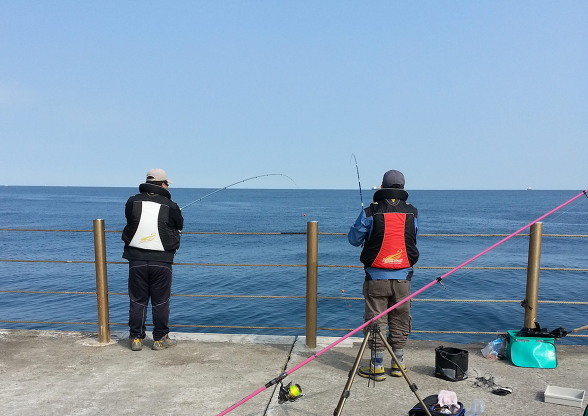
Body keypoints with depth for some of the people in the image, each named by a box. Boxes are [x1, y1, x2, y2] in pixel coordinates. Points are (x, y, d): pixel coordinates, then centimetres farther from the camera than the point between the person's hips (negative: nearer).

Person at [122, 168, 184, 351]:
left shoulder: (132, 202, 1)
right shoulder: (170, 206, -6)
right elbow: (179, 226, 8)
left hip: (136, 259, 2)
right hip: (161, 261, -2)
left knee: (137, 301, 12)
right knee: (161, 302, 8)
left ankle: (136, 338, 20)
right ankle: (160, 339, 17)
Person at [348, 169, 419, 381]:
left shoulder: (370, 212, -8)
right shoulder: (412, 213, 1)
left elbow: (354, 239, 1)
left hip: (376, 277, -3)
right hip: (403, 277, 3)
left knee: (375, 321, 7)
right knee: (400, 321, 15)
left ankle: (377, 367, 14)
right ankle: (398, 363, 26)